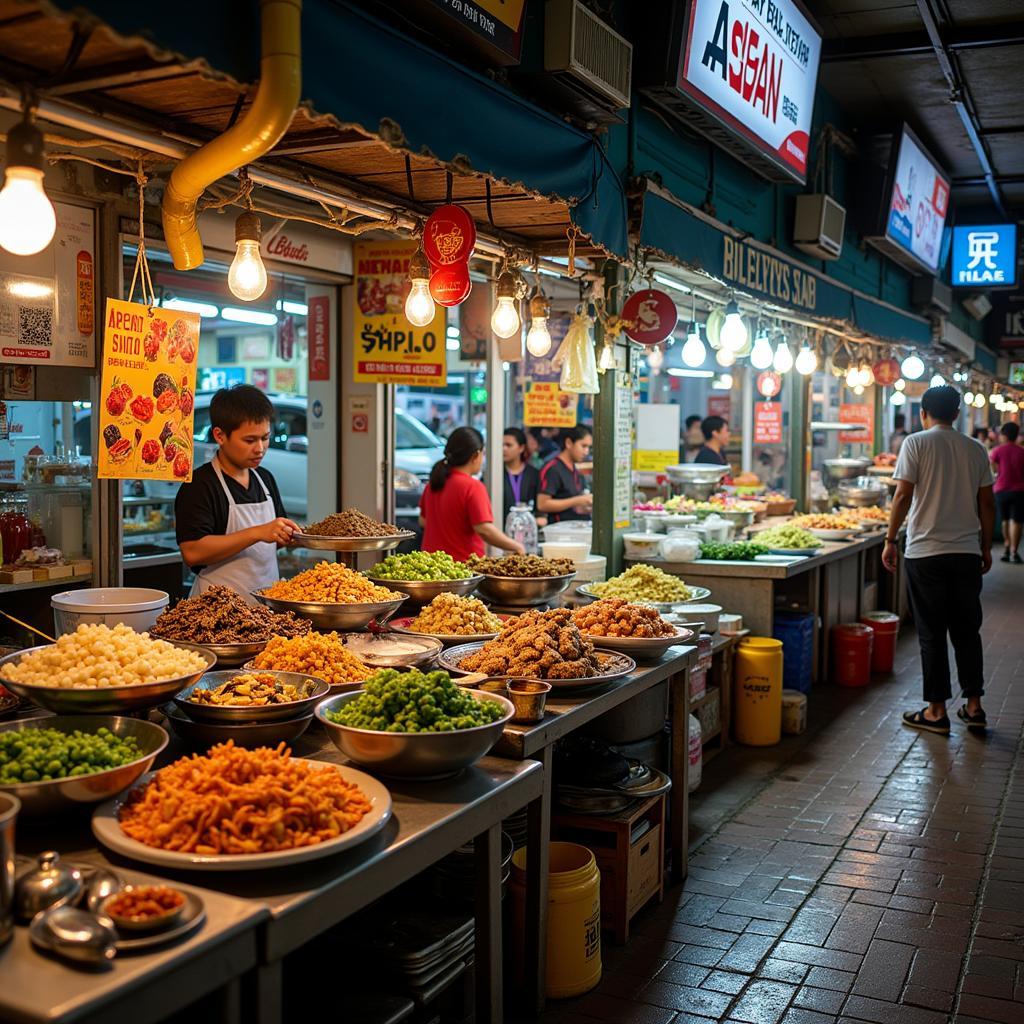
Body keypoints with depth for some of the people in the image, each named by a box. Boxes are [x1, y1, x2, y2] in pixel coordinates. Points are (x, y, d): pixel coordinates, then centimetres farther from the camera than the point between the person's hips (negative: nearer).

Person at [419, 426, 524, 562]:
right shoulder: (473, 487, -15)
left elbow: (423, 521, 19)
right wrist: (516, 547, -13)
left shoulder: (434, 483, 8)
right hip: (464, 560, -7)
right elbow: (484, 529, -23)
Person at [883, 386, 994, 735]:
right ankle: (973, 705, 18)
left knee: (932, 633, 3)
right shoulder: (976, 450, 8)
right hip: (968, 552, 4)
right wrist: (986, 548, 18)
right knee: (967, 631, 14)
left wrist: (890, 541, -3)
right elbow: (987, 504, 9)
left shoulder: (916, 443, -5)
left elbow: (903, 496, -11)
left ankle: (937, 710, 7)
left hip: (926, 552, -4)